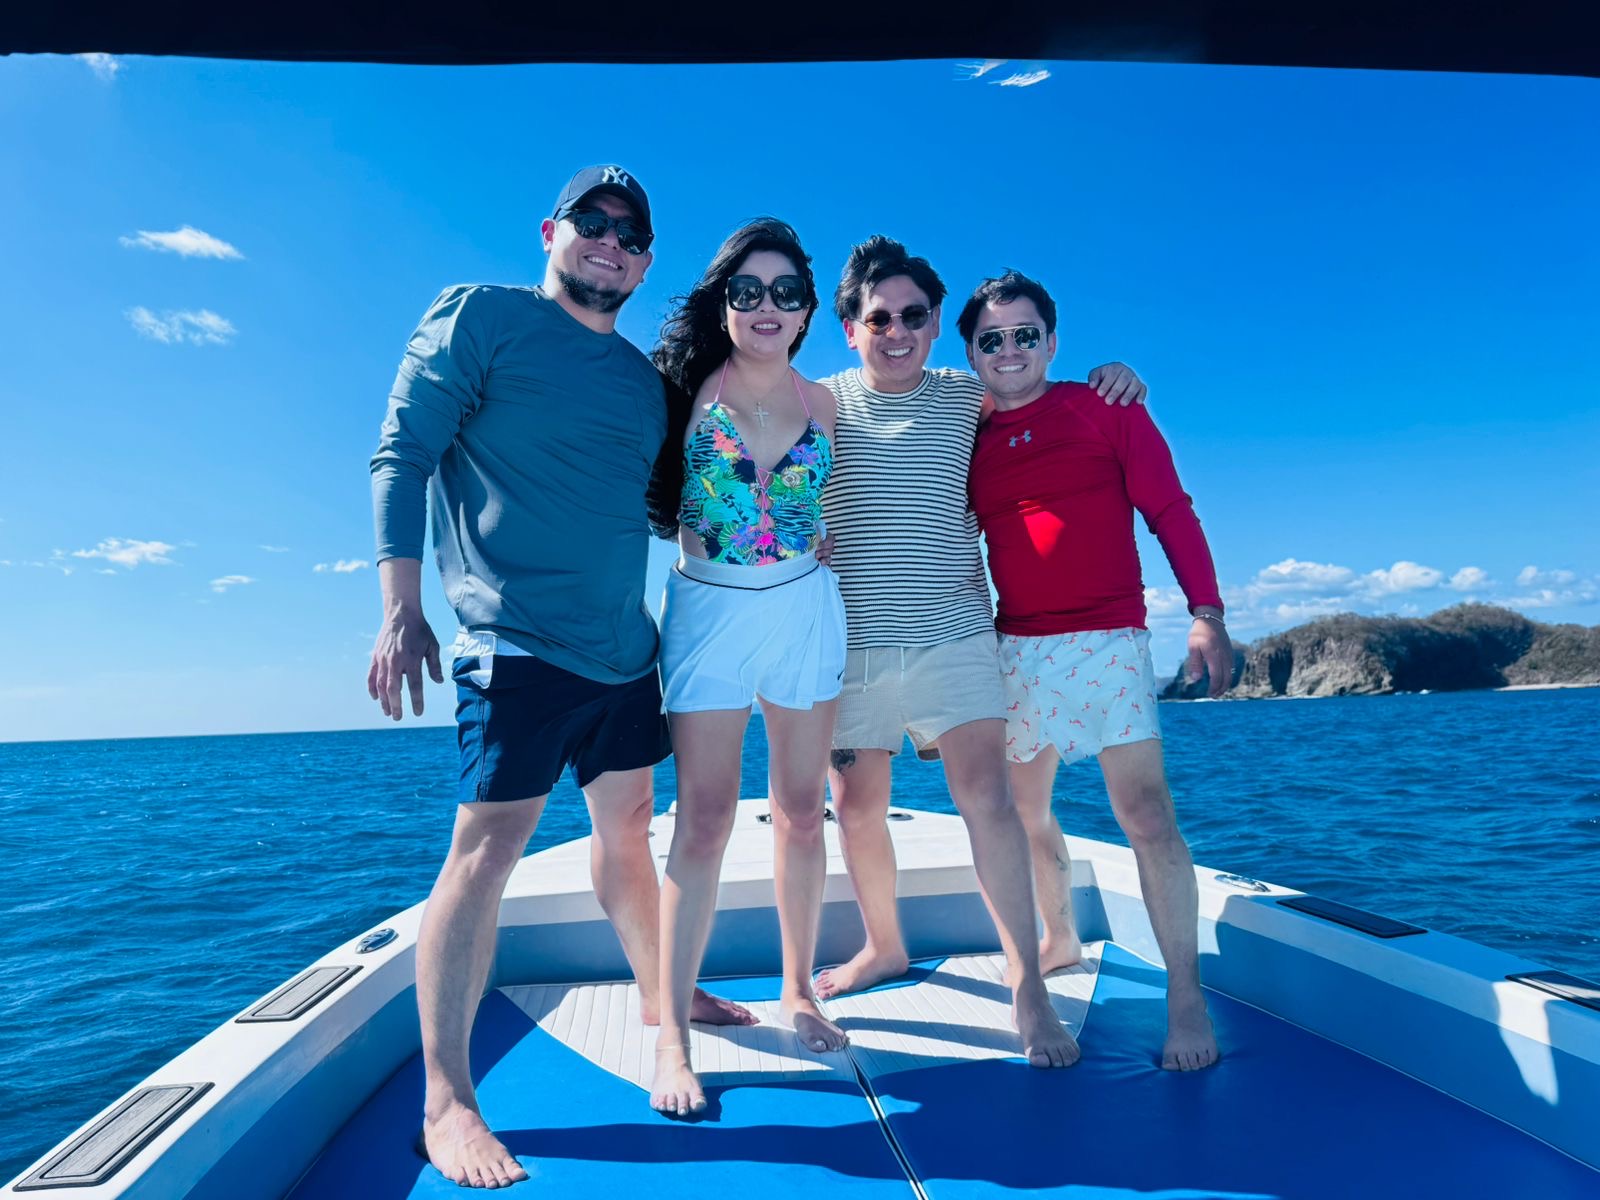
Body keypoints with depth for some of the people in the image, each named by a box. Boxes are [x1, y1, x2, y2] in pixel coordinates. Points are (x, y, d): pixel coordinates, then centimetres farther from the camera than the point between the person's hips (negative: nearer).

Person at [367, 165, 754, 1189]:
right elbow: (402, 457, -6)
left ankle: (661, 997, 36)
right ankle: (446, 1102, 3)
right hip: (518, 640, -7)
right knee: (487, 849, -7)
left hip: (625, 647, 7)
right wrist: (403, 612, -13)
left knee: (627, 827, 17)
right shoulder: (479, 317, 0)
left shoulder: (645, 379, 17)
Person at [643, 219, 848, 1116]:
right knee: (705, 820, -5)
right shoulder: (689, 386, -1)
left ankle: (799, 990, 25)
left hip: (807, 611, 3)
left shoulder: (822, 403, 8)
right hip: (708, 608, -3)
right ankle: (672, 1033, 4)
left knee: (801, 812, 9)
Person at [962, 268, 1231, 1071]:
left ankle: (1186, 996, 0)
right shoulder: (967, 442, 10)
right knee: (1023, 809, 13)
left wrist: (1206, 613, -10)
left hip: (1108, 638, -4)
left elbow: (1170, 510, -1)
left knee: (1145, 811, -10)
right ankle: (1059, 939, 35)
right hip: (1015, 647, 4)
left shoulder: (1105, 409, 2)